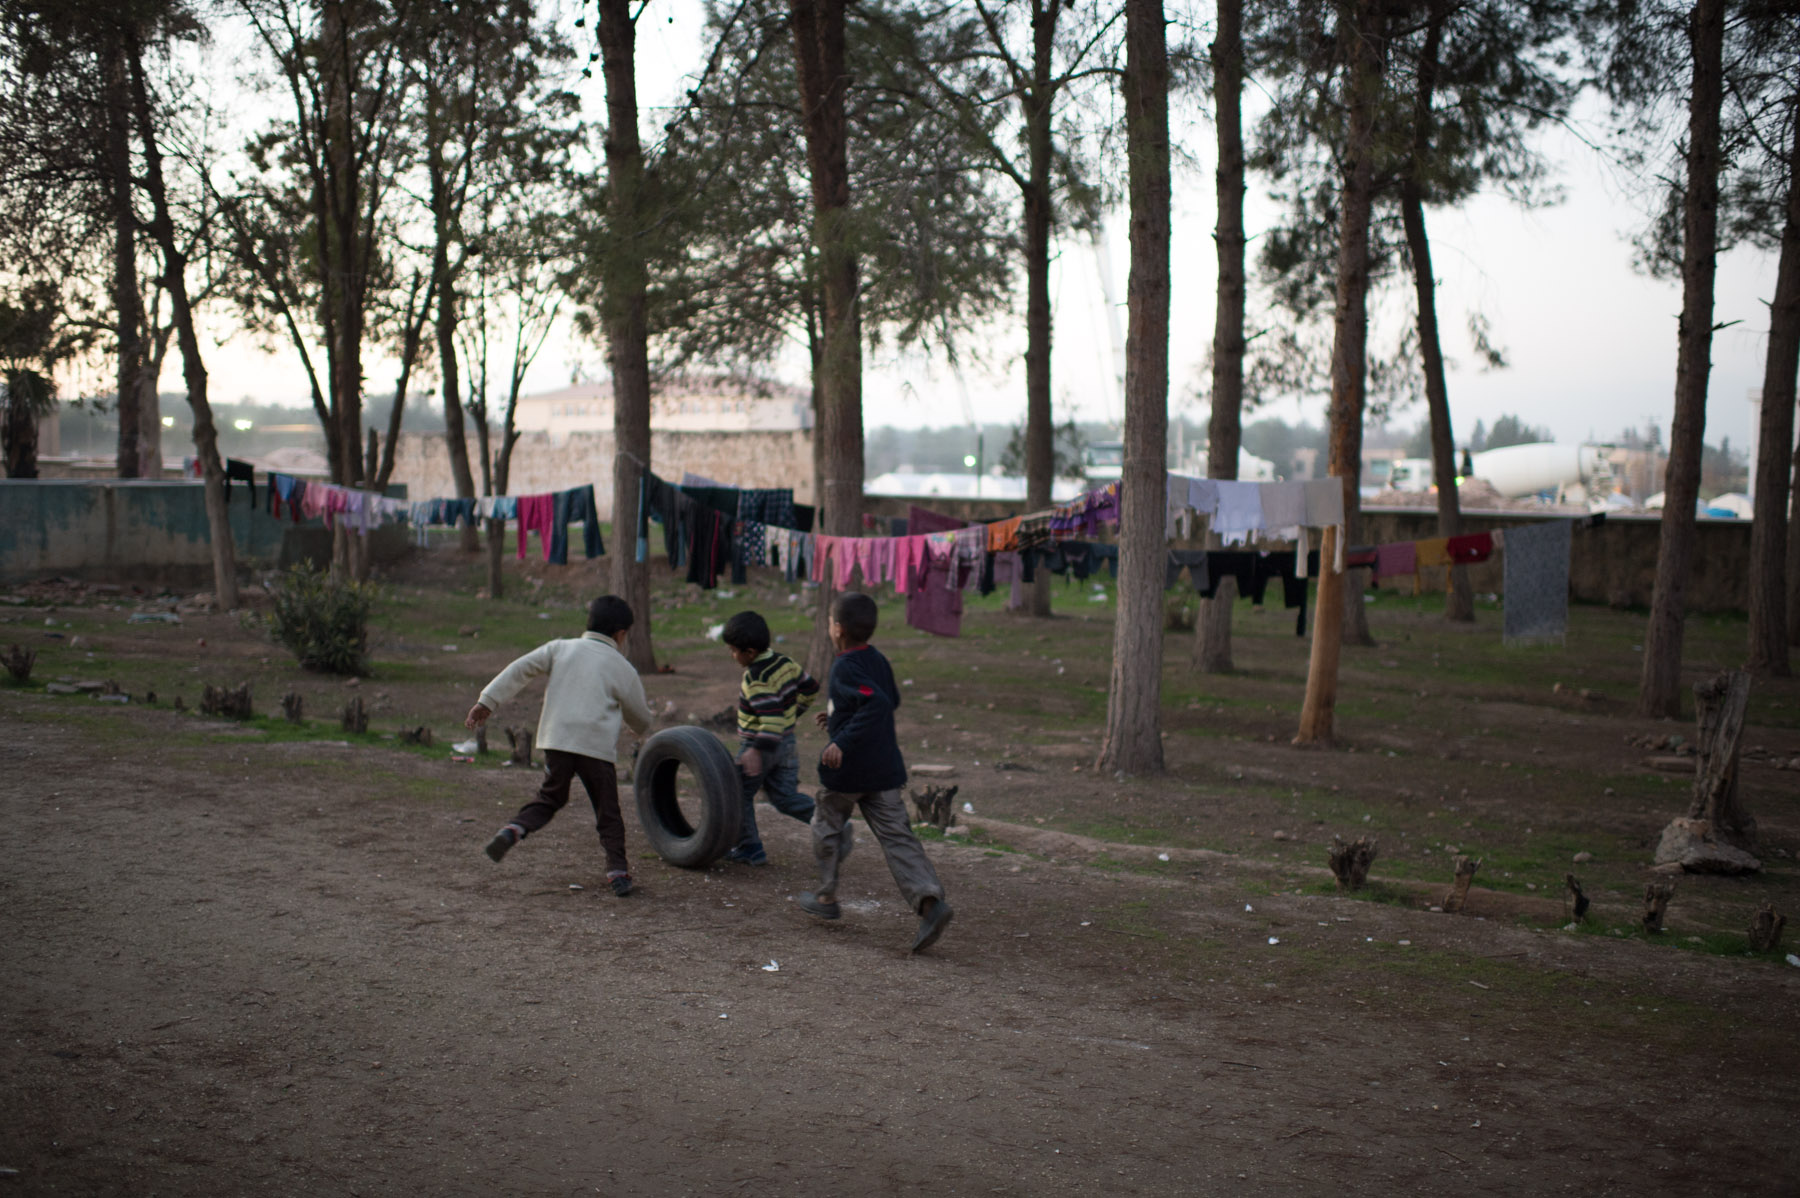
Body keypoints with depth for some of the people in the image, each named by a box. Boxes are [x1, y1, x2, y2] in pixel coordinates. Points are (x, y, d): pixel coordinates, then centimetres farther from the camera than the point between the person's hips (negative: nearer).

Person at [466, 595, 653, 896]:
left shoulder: (560, 648, 10)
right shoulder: (623, 669, 6)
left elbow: (519, 670, 1)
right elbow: (641, 721, 15)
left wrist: (488, 702, 2)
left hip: (556, 740, 2)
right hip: (597, 746, -2)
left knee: (549, 797, 19)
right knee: (608, 813, 9)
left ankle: (513, 829, -5)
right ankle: (618, 871, 2)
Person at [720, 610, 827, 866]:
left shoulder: (755, 678, -24)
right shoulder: (785, 662, 1)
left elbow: (772, 717, -33)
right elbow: (810, 688, 14)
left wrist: (757, 750, -33)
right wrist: (793, 715, 26)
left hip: (760, 746, -8)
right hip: (787, 744, 8)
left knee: (740, 795, 11)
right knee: (785, 797, 12)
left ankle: (749, 849, 16)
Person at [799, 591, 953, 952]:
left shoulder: (845, 668, -17)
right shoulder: (878, 660, 8)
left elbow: (878, 704, -31)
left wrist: (843, 741, -32)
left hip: (848, 769, -6)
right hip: (885, 767, 7)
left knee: (825, 825, 17)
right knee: (896, 835, 2)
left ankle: (826, 897, 29)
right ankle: (930, 900, -15)